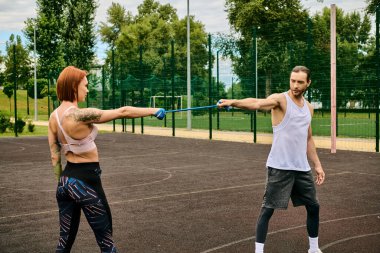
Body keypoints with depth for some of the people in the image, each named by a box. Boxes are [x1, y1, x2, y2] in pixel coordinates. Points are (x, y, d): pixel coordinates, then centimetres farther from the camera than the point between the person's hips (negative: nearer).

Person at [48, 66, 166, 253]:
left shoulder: (54, 116, 3)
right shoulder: (80, 115, -21)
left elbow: (55, 155, 8)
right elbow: (122, 112, -15)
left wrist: (62, 183, 17)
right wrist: (153, 111, -4)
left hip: (66, 180, 8)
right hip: (85, 181, -8)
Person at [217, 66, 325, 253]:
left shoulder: (309, 108, 12)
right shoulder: (280, 99, -9)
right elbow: (257, 103, -30)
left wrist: (317, 164, 17)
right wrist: (234, 102, -49)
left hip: (302, 167, 7)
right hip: (279, 167, -6)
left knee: (313, 207, 15)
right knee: (268, 209, -4)